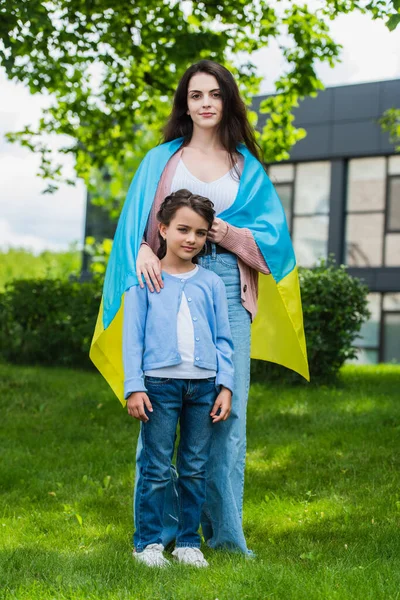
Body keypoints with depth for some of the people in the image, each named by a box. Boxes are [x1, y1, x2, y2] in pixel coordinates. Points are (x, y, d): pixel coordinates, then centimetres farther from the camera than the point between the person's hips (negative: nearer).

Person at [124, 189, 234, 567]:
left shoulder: (211, 283, 10)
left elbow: (223, 339, 11)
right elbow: (132, 337, 1)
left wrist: (225, 386, 3)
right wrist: (134, 387, -7)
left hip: (203, 385, 3)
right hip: (159, 383, -3)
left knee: (195, 468, 8)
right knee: (156, 469, 1)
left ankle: (188, 541, 18)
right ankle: (147, 542, 12)